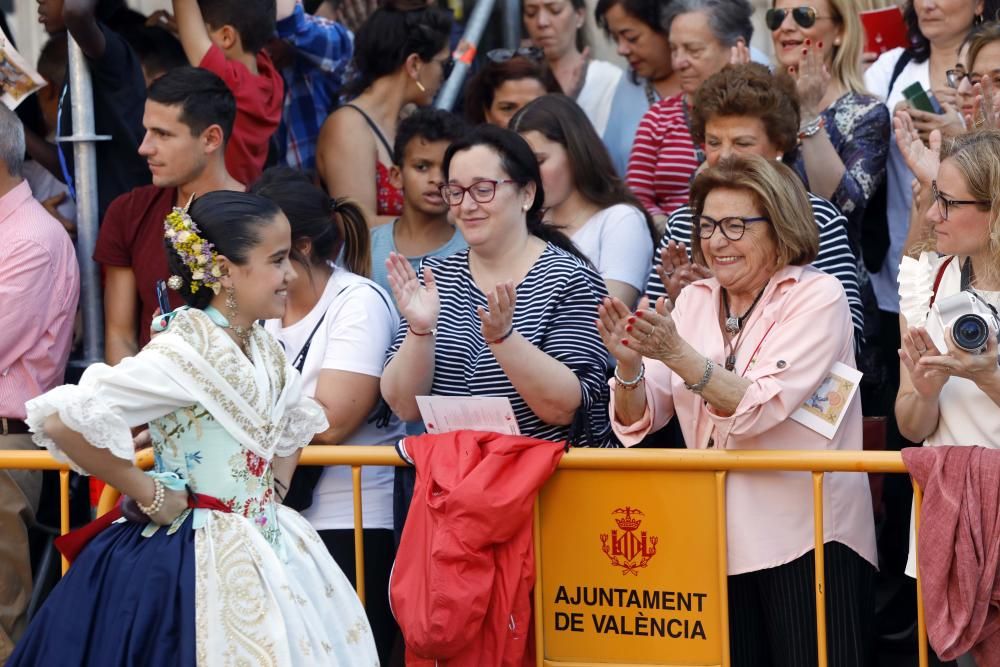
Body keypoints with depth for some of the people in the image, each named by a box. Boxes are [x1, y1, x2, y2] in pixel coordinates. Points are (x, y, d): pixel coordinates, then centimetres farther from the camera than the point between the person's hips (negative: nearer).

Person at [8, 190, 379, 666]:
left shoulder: (264, 350, 6)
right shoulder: (183, 354, -19)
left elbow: (297, 421, 29)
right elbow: (63, 421, -28)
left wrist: (276, 492, 12)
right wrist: (149, 495, -18)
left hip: (265, 552, 8)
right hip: (203, 562, -8)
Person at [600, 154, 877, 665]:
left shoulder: (817, 296, -5)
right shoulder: (693, 302, 10)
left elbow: (760, 407, -19)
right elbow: (638, 422, 3)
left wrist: (677, 354, -29)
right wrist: (628, 363, -17)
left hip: (807, 542, -5)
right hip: (718, 537, 5)